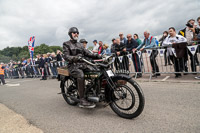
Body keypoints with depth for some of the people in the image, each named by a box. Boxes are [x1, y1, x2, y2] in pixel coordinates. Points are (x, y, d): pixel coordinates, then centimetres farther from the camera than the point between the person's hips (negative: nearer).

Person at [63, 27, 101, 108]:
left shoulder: (79, 44, 24)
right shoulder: (66, 44, 4)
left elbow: (87, 53, 17)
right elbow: (66, 56, -10)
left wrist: (97, 56, 2)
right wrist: (75, 58, -30)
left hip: (82, 64, 6)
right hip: (73, 65, -6)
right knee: (81, 75, -37)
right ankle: (82, 101, -33)